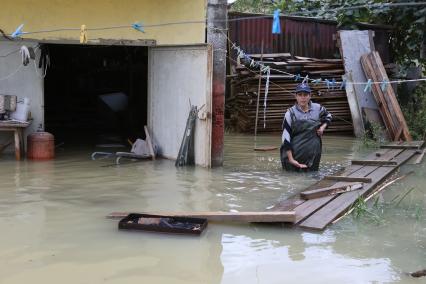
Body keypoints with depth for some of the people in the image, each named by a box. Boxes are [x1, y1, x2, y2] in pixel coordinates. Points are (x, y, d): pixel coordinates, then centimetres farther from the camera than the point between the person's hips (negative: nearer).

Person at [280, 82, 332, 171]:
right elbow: (286, 137, -14)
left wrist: (323, 126, 2)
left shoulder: (317, 108, 1)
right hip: (295, 150, -2)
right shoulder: (291, 113, -10)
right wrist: (291, 159, -21)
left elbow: (328, 116, 25)